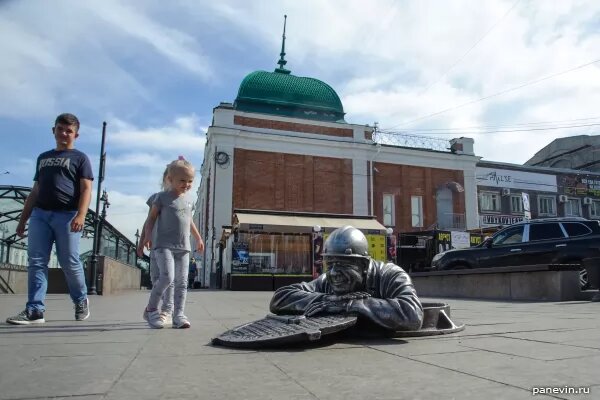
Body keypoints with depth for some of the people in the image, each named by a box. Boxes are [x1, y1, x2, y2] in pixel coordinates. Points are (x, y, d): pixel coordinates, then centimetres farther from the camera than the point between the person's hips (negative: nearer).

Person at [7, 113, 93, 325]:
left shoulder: (80, 158, 8)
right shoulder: (43, 157, 24)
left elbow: (86, 189, -3)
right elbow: (35, 191, 25)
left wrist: (81, 215, -18)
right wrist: (23, 218, 18)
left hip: (67, 215, -5)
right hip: (40, 214, 5)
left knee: (69, 262, -3)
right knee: (36, 261, -3)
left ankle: (81, 301, 16)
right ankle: (35, 310, -3)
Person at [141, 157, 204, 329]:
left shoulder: (188, 201, 16)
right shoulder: (162, 197, 0)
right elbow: (151, 217, 2)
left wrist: (198, 238, 28)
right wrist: (147, 234, -12)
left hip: (183, 247, 6)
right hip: (164, 245, -5)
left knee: (182, 281, 2)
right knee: (167, 277, -19)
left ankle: (178, 314, 7)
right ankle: (151, 308, 0)